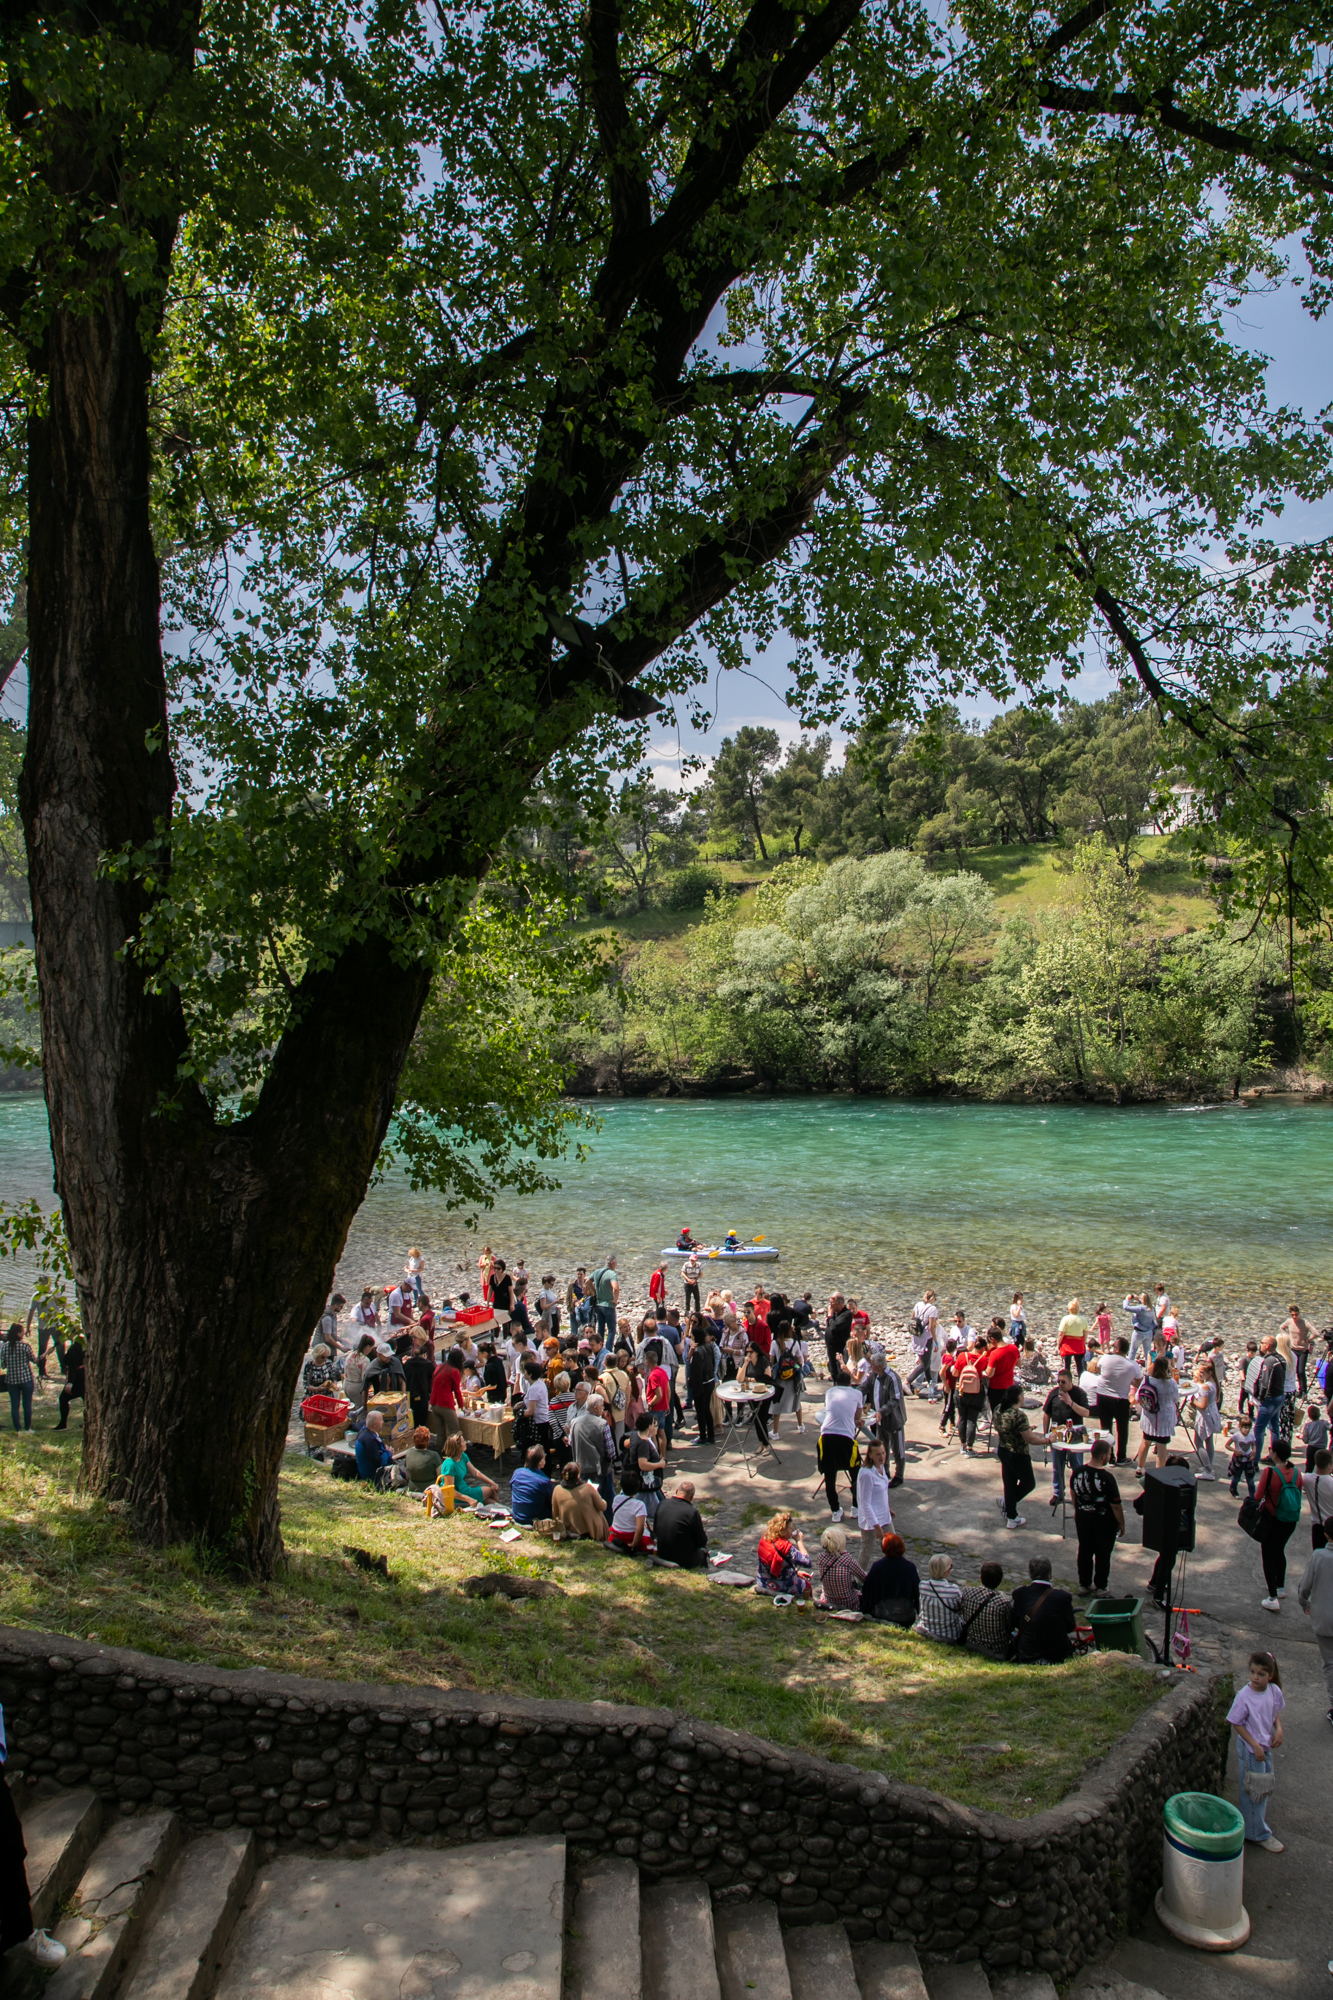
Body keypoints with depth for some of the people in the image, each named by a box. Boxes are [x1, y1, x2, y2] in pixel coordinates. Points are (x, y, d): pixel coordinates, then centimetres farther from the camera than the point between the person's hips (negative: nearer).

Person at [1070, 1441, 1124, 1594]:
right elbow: (1116, 1505, -20)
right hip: (1104, 1521, -5)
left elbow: (1072, 1492, 8)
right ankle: (1100, 1587, 25)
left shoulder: (1078, 1472, -9)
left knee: (1084, 1552, 18)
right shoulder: (1107, 1478, -26)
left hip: (1083, 1518, 5)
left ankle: (1084, 1584, 30)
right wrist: (1121, 1523, -5)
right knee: (1103, 1555, 13)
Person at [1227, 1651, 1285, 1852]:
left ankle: (1260, 1822, 41)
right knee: (1253, 1790, 3)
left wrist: (1279, 1729, -7)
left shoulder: (1274, 1691, -10)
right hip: (1249, 1748, -6)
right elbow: (1236, 1723, -17)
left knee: (1265, 1787, 21)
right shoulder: (1244, 1696, -26)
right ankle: (1259, 1834, 17)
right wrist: (1255, 1745, -19)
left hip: (1266, 1745, 6)